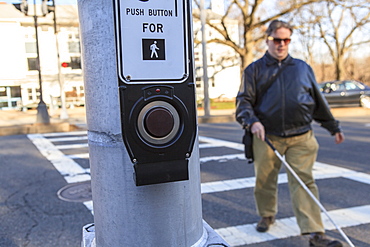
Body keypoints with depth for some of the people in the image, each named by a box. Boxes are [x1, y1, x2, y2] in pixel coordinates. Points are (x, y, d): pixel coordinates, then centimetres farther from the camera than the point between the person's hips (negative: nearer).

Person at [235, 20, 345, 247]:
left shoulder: (302, 68, 15)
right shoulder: (254, 70, 7)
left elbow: (319, 101, 20)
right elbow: (244, 101, 1)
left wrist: (333, 127, 23)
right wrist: (252, 122, -18)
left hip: (301, 138, 1)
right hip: (267, 138, 0)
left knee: (303, 181, -6)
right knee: (264, 181, 10)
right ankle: (267, 215, 35)